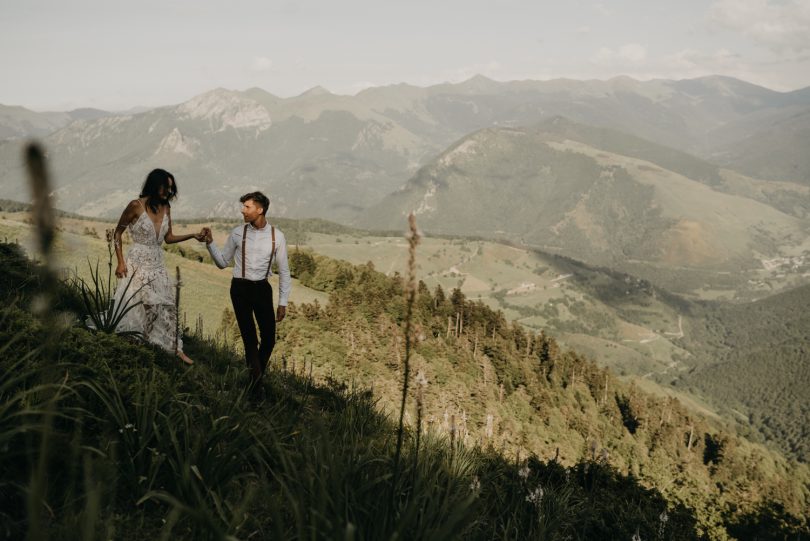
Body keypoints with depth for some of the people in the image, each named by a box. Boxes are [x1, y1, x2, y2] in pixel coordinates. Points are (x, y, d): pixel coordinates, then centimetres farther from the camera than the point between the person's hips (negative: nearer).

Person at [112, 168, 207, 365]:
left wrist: (193, 236, -2)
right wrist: (120, 262, -10)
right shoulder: (136, 206, -12)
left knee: (165, 306, 8)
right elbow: (117, 233, -5)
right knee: (134, 306, 0)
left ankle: (175, 348, 15)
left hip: (157, 265, 6)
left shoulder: (166, 207, 4)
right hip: (138, 264, -6)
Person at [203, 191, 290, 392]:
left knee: (269, 337, 5)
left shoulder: (276, 236, -3)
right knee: (249, 337, 2)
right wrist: (210, 243, -8)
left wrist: (283, 302, 0)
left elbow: (284, 271, 2)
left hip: (262, 288, 1)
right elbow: (222, 262, 8)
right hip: (240, 288, -1)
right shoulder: (238, 233, -1)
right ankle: (255, 378, 13)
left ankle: (256, 379, 27)